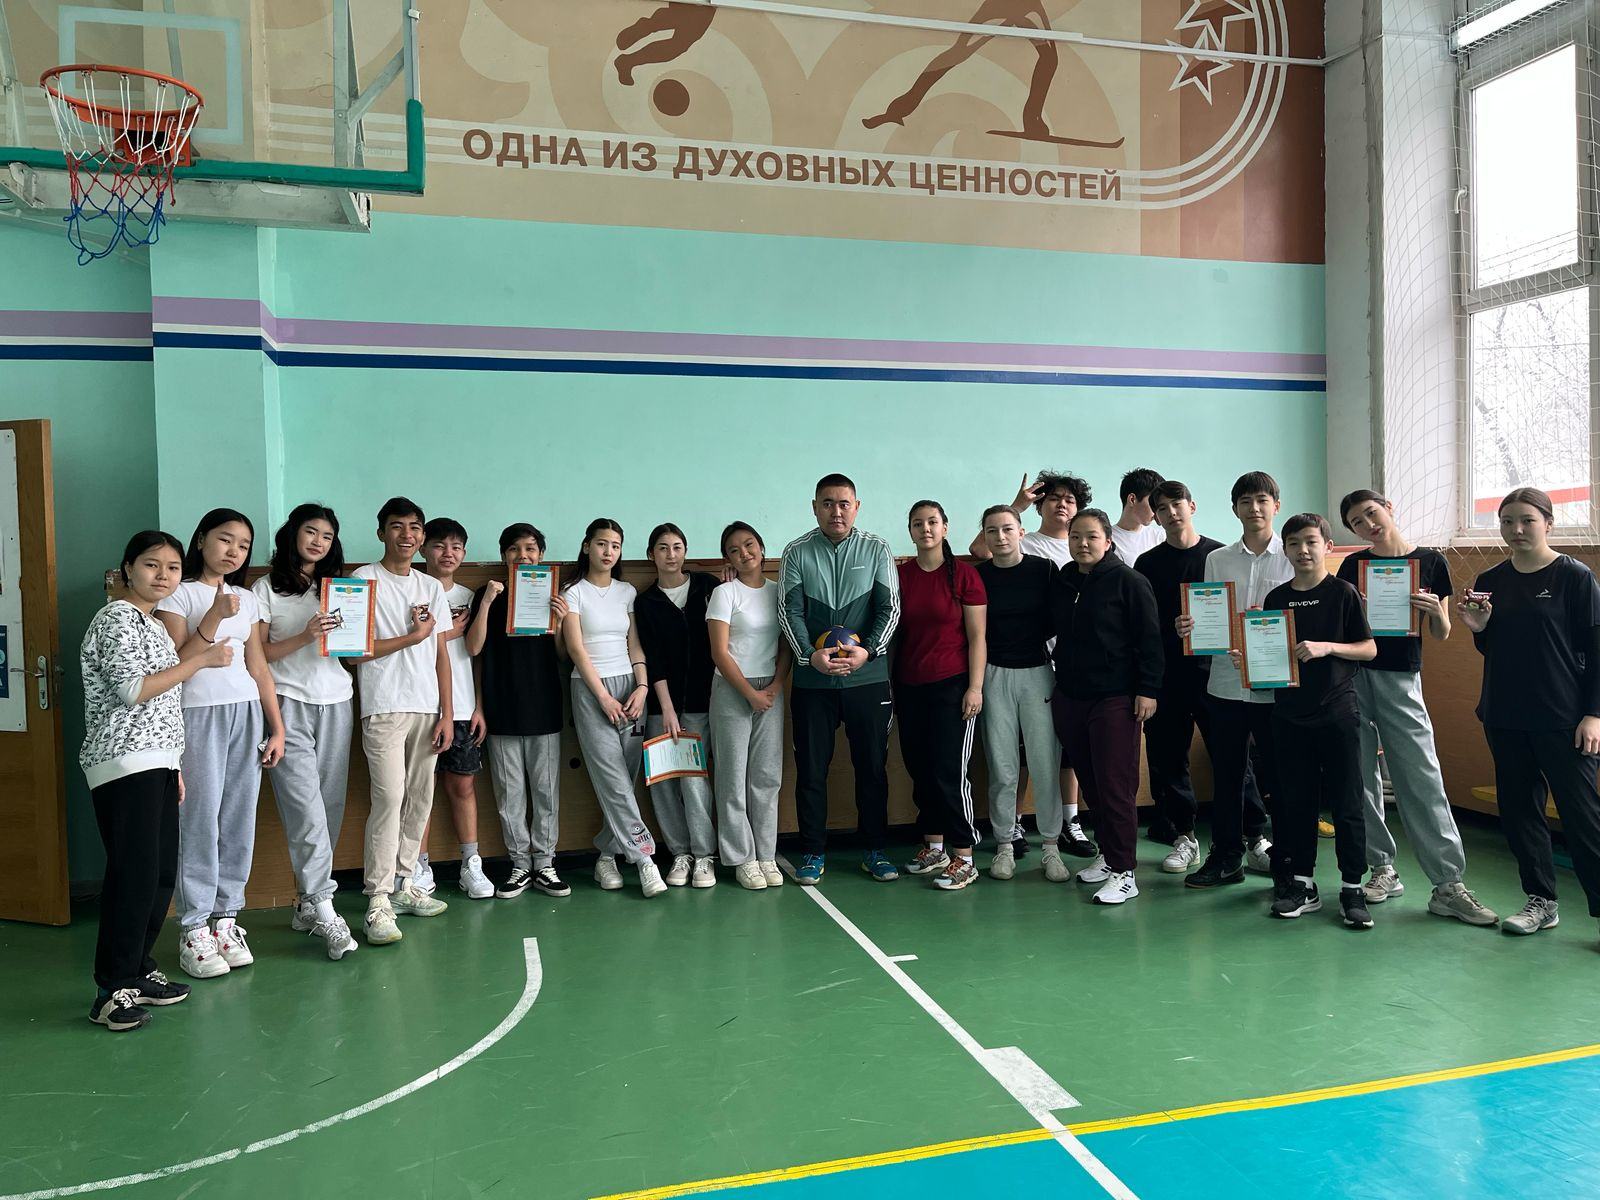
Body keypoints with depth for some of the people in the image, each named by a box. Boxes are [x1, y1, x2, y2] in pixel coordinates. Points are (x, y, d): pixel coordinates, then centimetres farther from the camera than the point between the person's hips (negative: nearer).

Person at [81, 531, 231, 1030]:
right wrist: (201, 659, -12)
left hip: (157, 763, 9)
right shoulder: (116, 618, -7)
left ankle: (138, 972, 19)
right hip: (125, 764, -9)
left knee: (162, 874, 9)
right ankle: (111, 992, -5)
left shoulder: (156, 626, 19)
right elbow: (131, 689, -17)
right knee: (134, 875, -11)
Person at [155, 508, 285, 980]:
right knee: (200, 821, -6)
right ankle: (194, 931, 1)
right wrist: (215, 617, -16)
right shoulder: (179, 594, 1)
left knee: (239, 820, 3)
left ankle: (225, 919, 11)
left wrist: (276, 726, 11)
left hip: (247, 713, 5)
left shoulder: (247, 599, 15)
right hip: (198, 715, -5)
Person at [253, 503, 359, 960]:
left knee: (329, 806, 3)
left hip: (336, 704, 4)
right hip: (289, 705, -4)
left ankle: (307, 903, 14)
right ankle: (324, 911, -13)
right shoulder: (267, 588, 4)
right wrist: (304, 637, -15)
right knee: (305, 808, -12)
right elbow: (258, 654, -2)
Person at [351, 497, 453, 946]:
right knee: (389, 798, -13)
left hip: (427, 709, 5)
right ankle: (378, 902, -9)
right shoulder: (365, 580, 0)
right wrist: (412, 637, -5)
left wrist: (447, 713, 6)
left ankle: (404, 885, 17)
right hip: (384, 708, -5)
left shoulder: (431, 587, 15)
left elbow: (441, 654, 13)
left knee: (420, 800, 6)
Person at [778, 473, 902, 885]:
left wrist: (867, 650, -17)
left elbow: (890, 607, -1)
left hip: (868, 678, 0)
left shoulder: (876, 549, 2)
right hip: (812, 680, 0)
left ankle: (874, 849, 22)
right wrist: (811, 655, -18)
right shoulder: (797, 552, 2)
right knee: (810, 769, 6)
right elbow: (789, 611, -3)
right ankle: (812, 852, 19)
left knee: (872, 766, 8)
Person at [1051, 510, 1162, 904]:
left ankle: (1123, 872, 0)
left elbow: (1149, 639, -9)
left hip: (1115, 700, -6)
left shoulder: (1129, 581, -6)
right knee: (1090, 783, 11)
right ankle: (1108, 853, 25)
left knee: (1115, 786, -5)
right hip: (1070, 697, 6)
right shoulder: (1062, 581, 11)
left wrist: (1147, 690, -13)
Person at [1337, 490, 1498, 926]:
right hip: (1351, 675, 2)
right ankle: (1383, 869, 16)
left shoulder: (1430, 561, 4)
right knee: (1361, 779, 4)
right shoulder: (1353, 565, 7)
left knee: (1423, 779, -6)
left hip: (1400, 679, -2)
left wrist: (1435, 610, -15)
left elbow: (1441, 635, 6)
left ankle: (1448, 884, -2)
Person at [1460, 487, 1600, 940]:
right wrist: (1477, 628, -6)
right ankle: (1542, 901, 22)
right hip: (1504, 716, 5)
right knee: (1518, 807, 10)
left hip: (1561, 716, -5)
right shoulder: (1490, 581, 7)